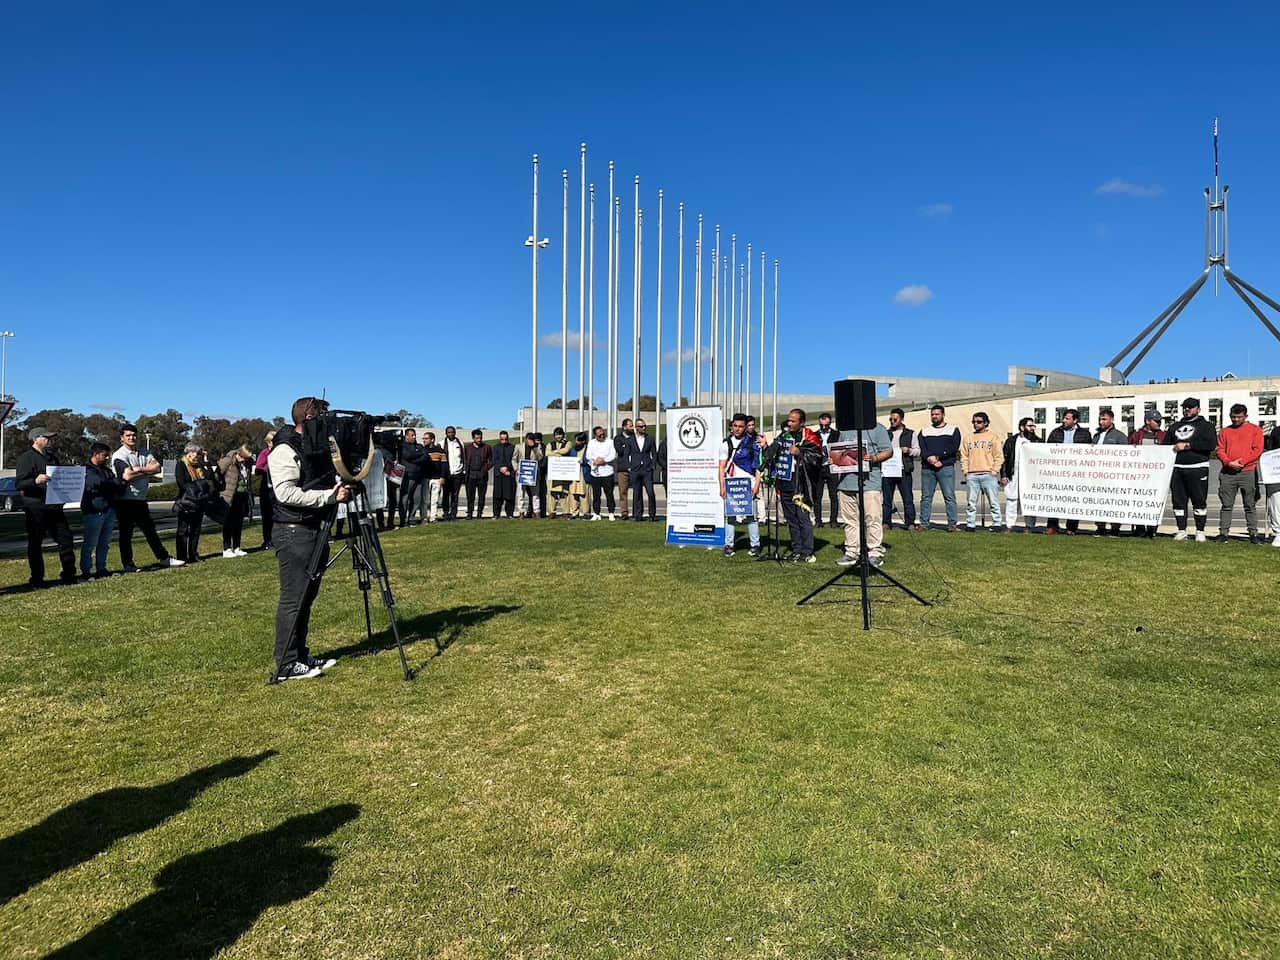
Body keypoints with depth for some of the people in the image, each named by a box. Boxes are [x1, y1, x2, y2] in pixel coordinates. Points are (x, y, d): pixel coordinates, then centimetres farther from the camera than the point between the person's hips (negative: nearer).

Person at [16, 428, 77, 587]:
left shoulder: (52, 456, 17)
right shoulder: (26, 457, -7)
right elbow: (19, 483, -15)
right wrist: (35, 481, -34)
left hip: (54, 507, 7)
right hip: (35, 509, -7)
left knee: (66, 539, 5)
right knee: (35, 543, 1)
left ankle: (69, 574, 11)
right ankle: (36, 578, 6)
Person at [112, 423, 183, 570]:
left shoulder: (144, 453, 10)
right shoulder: (119, 456, -9)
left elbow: (158, 468, -5)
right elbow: (127, 476, -22)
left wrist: (139, 469, -17)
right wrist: (148, 473, -11)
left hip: (141, 500, 6)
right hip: (125, 501, -6)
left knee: (150, 529, 14)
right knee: (126, 533, 2)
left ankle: (164, 558, 20)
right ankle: (128, 565, 9)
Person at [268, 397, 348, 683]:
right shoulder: (285, 450, -12)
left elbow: (327, 483, 26)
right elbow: (286, 493, -22)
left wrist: (340, 487, 4)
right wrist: (329, 495, -22)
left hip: (317, 530, 9)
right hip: (294, 533, -9)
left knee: (307, 596, 13)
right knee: (293, 599, -4)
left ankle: (301, 656, 22)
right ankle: (286, 665, 3)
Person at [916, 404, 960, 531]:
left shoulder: (953, 430, 10)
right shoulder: (924, 431, 18)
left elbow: (954, 448, -4)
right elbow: (921, 448, 4)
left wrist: (936, 456, -13)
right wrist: (929, 458, -15)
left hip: (946, 467, -3)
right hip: (927, 468, 3)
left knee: (949, 496, -6)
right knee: (925, 497, 2)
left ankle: (952, 524, -4)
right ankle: (924, 524, 6)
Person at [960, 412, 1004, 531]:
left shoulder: (992, 437, 8)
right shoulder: (968, 438, 16)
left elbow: (999, 456, 4)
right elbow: (964, 456, 14)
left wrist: (994, 471, -5)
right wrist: (965, 471, 3)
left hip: (988, 475, -2)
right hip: (972, 475, 2)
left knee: (994, 502, -1)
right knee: (971, 502, 3)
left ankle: (997, 524, 3)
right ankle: (970, 525, 7)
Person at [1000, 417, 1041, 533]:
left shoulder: (1037, 442, 8)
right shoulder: (1011, 441, 8)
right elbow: (1004, 458, 7)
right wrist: (1003, 475, 0)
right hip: (1013, 477, 0)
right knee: (1011, 500, 3)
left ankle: (1029, 526, 7)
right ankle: (1009, 526, 10)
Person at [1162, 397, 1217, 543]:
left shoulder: (1205, 425, 6)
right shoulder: (1175, 427, 22)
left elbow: (1211, 444, -10)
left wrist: (1187, 446, -12)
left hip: (1197, 468, -4)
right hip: (1177, 468, 5)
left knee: (1199, 501, -1)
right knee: (1178, 501, 4)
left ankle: (1200, 531, 6)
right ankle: (1181, 531, 11)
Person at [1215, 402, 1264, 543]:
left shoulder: (1255, 429, 7)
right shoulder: (1224, 431, 13)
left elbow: (1257, 450, -2)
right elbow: (1220, 450, 6)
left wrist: (1242, 461, -14)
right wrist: (1228, 462, -11)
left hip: (1247, 472, -2)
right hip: (1227, 473, 2)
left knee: (1249, 505, 2)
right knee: (1226, 505, 2)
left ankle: (1253, 533, 6)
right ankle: (1224, 532, 4)